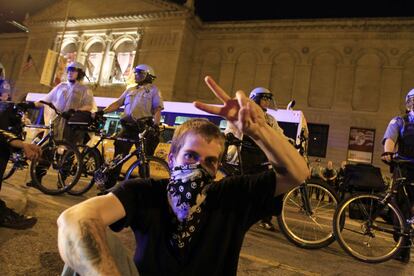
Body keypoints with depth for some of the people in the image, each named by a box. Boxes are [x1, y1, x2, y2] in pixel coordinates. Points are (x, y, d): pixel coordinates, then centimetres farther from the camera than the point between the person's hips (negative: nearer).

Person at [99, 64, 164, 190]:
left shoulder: (153, 90, 4)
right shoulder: (130, 90, 19)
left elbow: (158, 109, -7)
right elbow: (117, 103, 14)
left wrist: (155, 125, -23)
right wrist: (102, 111, 0)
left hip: (144, 128, -5)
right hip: (128, 127, 5)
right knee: (118, 156, 4)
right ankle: (109, 185, 12)